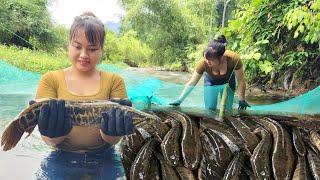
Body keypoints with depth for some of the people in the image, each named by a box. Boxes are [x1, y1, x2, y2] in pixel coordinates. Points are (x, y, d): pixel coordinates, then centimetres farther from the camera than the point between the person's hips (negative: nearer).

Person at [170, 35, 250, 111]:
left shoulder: (233, 59, -41)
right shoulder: (203, 63, -38)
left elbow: (241, 81, -25)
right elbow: (191, 84, -27)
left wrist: (242, 100, -16)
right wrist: (179, 100, -28)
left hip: (228, 81, 0)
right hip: (211, 81, 0)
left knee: (227, 110, 0)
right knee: (209, 109, -3)